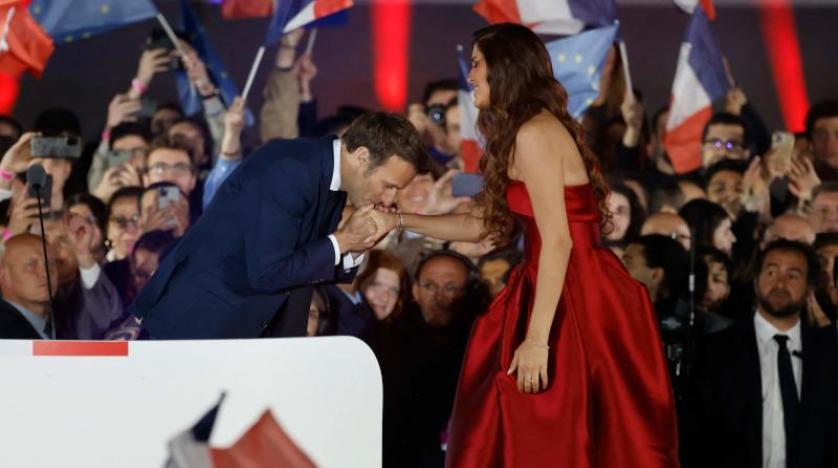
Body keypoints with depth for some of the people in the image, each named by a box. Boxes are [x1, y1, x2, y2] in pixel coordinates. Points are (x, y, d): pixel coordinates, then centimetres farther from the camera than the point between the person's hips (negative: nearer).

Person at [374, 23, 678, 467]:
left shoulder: (533, 134, -14)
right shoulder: (523, 134, 16)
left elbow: (558, 240, -20)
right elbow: (485, 225, 23)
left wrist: (537, 339, -22)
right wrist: (399, 220, 22)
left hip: (576, 305, -9)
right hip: (573, 295, 9)